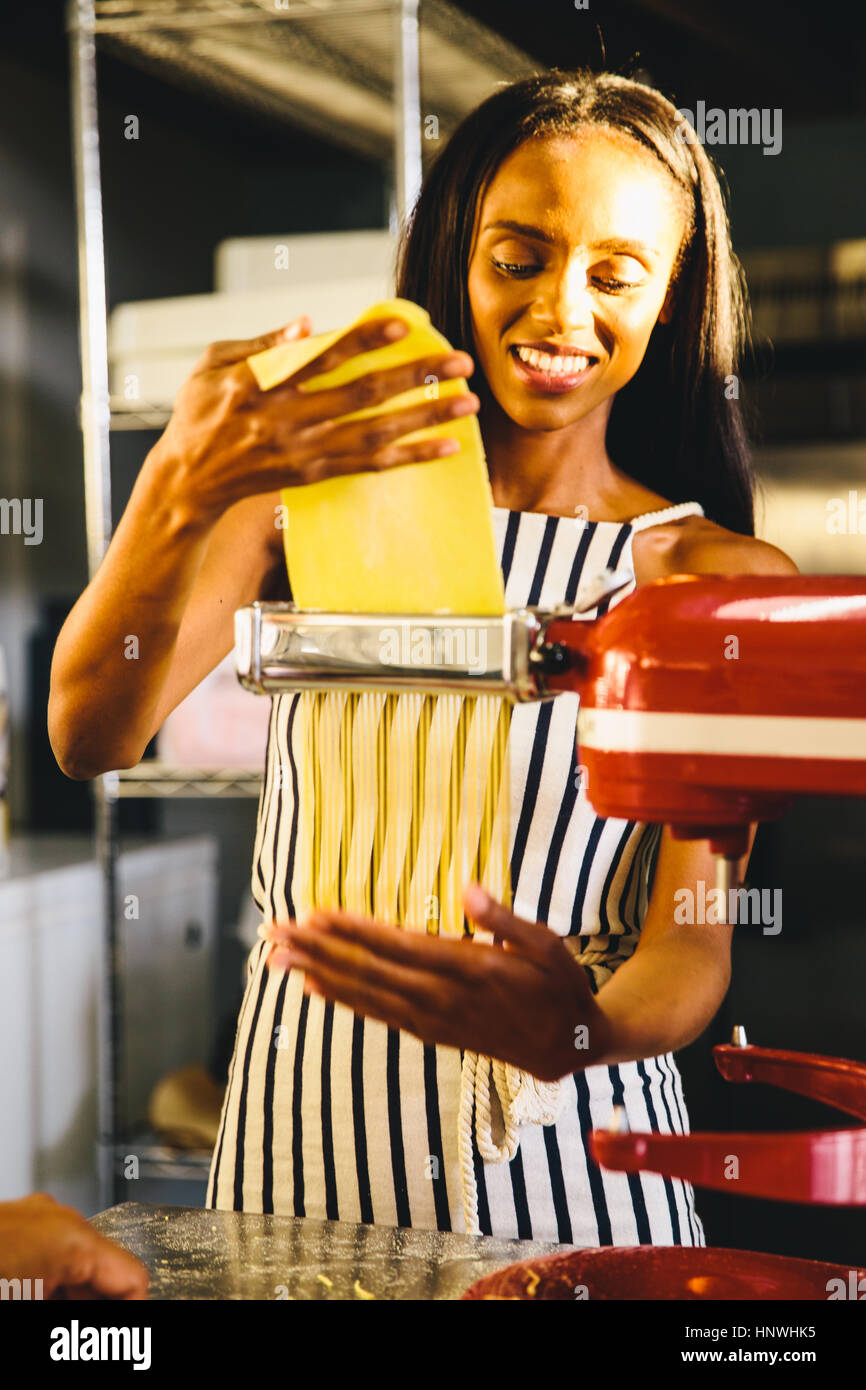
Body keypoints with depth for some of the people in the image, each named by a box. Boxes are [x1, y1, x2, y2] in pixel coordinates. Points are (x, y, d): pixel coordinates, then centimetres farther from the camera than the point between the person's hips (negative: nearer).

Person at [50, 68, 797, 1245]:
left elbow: (695, 943, -12)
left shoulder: (724, 581, -3)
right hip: (304, 1136, 1)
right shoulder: (303, 487, 0)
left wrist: (582, 1028, -35)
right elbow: (91, 740, -14)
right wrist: (179, 493, -32)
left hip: (563, 1157, 0)